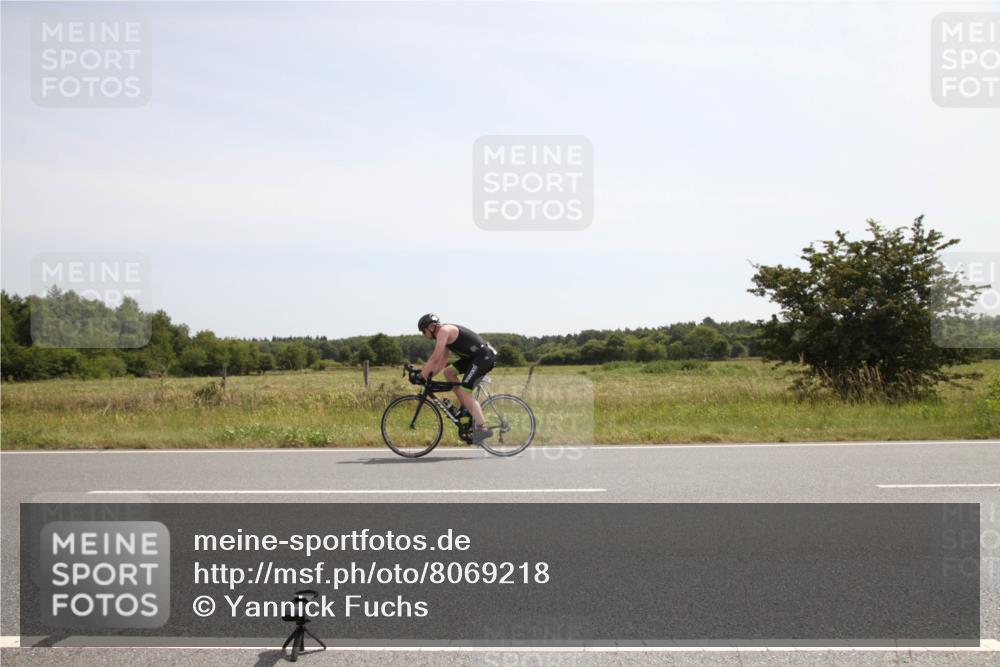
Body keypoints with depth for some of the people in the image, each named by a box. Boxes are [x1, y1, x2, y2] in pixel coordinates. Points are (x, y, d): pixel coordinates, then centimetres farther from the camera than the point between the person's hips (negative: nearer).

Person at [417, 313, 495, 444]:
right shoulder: (446, 334, 19)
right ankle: (466, 407, 12)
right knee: (448, 372, 11)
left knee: (464, 392, -14)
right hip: (474, 356, 10)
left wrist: (423, 374, -9)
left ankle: (482, 428, -17)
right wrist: (429, 374, 10)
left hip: (484, 356, -10)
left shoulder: (444, 331, -12)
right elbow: (442, 361, 20)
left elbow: (435, 357, -18)